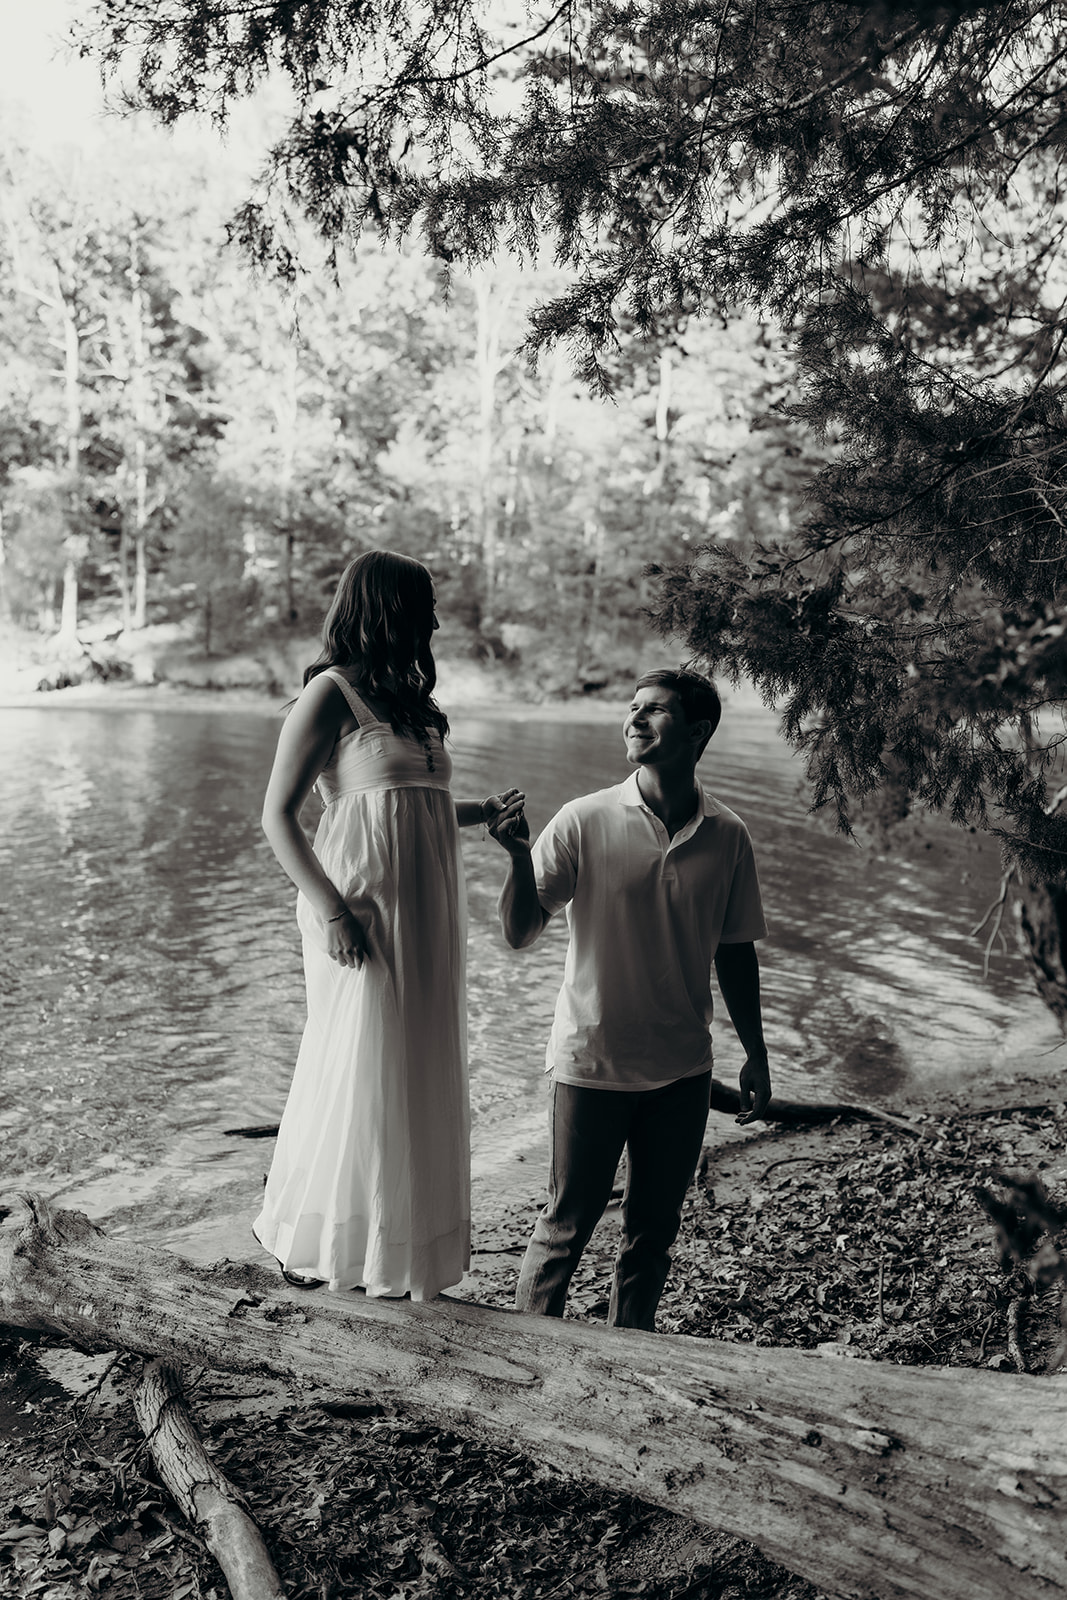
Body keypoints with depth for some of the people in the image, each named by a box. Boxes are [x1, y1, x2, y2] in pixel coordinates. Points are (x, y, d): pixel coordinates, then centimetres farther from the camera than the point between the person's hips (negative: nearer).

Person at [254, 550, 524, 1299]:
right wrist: (330, 912, -20)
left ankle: (402, 1240, 30)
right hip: (362, 911, -8)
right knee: (360, 1074, 1)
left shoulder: (406, 697, 15)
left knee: (419, 1074, 14)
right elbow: (278, 815, -12)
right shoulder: (331, 693, -9)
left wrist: (484, 811, 6)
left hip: (423, 913, 8)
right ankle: (317, 1243, 21)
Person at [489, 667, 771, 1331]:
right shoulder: (584, 822, -11)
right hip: (592, 1060, -2)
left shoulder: (727, 836, -4)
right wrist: (520, 859, -29)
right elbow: (521, 933, -11)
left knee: (655, 1230, 16)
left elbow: (735, 952, 7)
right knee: (567, 1226, 10)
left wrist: (756, 1054, 10)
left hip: (682, 1070, 3)